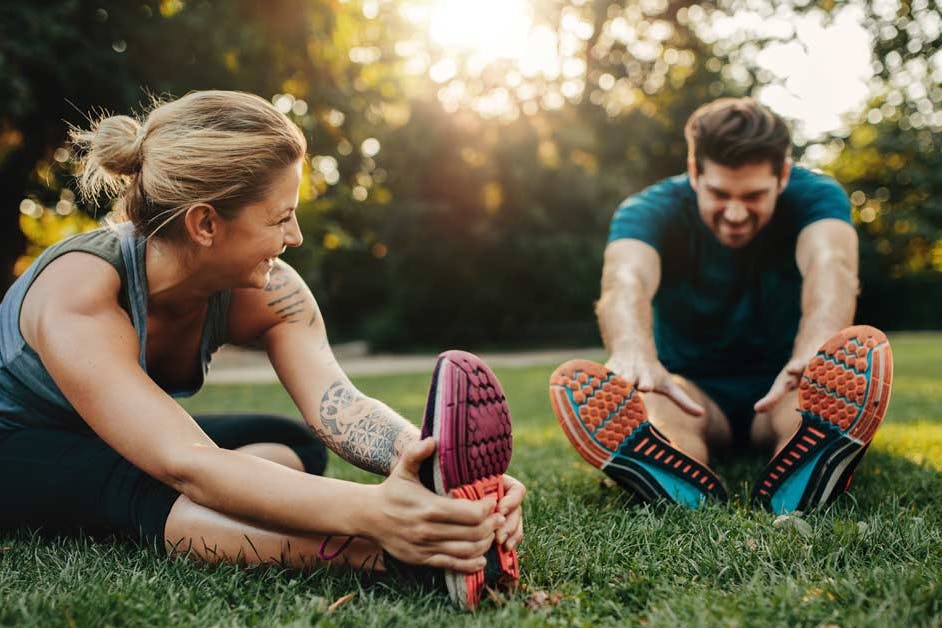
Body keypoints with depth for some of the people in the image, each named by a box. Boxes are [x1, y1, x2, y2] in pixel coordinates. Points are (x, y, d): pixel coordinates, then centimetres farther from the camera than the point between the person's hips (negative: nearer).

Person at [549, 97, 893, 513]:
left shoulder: (815, 196, -11)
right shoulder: (651, 210, -14)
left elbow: (829, 264, -35)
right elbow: (627, 280, -37)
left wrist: (815, 352, -58)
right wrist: (634, 355, -61)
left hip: (781, 393, 1)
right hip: (693, 394, 0)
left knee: (864, 349, -32)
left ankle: (793, 493, -56)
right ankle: (696, 501, -60)